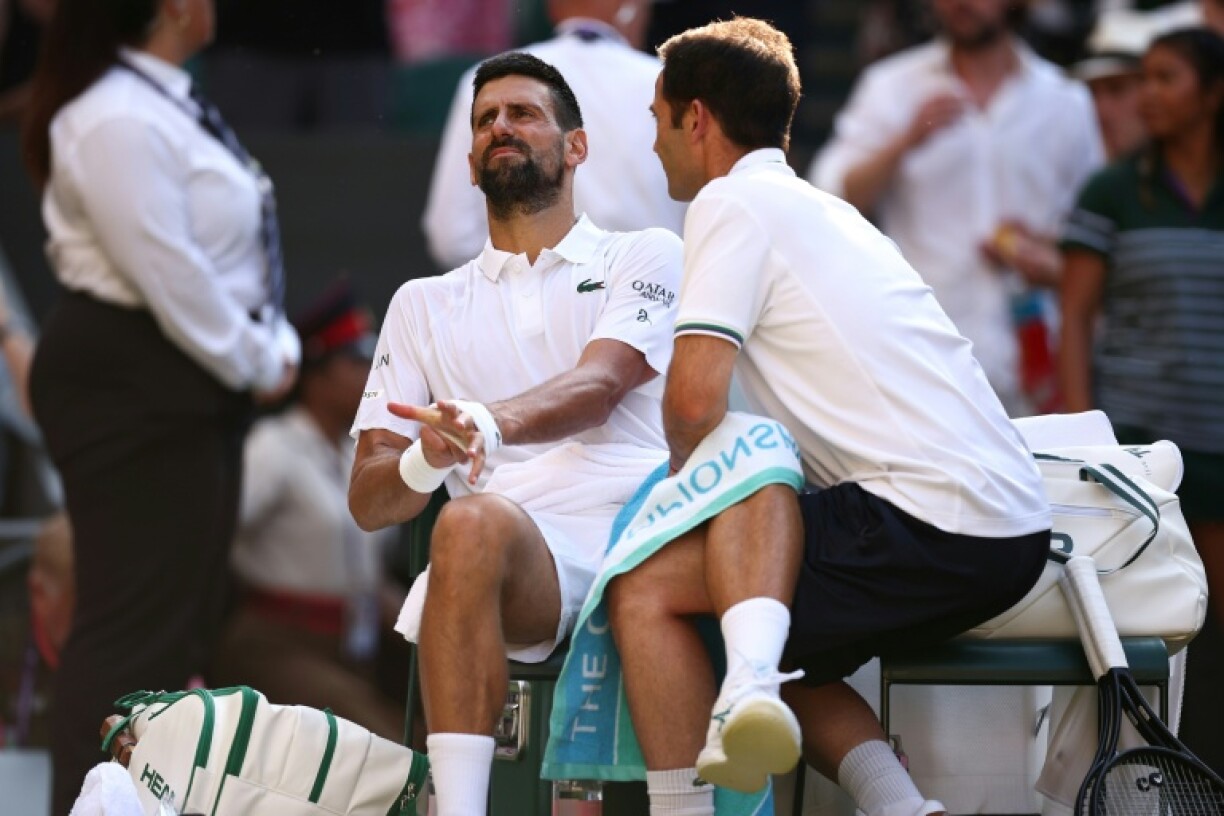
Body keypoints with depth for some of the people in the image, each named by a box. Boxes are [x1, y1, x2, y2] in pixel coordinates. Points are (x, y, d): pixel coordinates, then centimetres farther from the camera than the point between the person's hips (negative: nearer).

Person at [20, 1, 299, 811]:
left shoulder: (164, 103, 12)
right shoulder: (116, 124, -22)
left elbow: (226, 250, 15)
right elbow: (169, 276, -23)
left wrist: (274, 346, 2)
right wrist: (255, 363, -11)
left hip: (187, 380, 11)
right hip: (130, 386, -11)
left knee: (184, 609, 17)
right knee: (138, 616, -8)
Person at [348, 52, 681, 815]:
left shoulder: (646, 257, 20)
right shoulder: (426, 304, 28)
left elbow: (600, 386, -2)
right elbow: (368, 500, 19)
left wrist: (489, 425, -25)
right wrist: (423, 462, -8)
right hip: (524, 548, 1)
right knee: (472, 522, -37)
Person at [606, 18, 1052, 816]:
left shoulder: (734, 201, -2)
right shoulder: (830, 211, 24)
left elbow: (695, 400, -12)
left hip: (931, 527, -9)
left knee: (647, 592, -7)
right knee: (784, 658, 26)